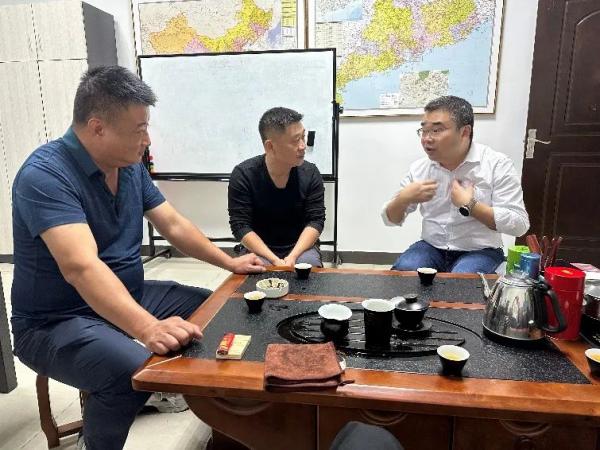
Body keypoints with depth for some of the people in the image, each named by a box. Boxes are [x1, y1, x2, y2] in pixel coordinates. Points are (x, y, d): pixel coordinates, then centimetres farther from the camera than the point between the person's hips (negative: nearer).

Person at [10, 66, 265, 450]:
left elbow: (175, 226, 7)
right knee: (134, 370, -34)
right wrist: (147, 328, -50)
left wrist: (229, 263, 2)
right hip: (57, 321, -7)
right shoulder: (46, 175, -25)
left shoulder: (131, 167, 0)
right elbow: (81, 267, -38)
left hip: (129, 296, 8)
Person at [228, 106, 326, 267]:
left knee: (310, 264, -29)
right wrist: (275, 261, -24)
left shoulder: (310, 173, -6)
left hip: (300, 247, 1)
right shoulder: (243, 175, -12)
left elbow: (316, 221, -8)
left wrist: (292, 257, -23)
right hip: (259, 250, -1)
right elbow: (240, 226, -14)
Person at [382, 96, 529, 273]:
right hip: (431, 247, 3)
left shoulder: (498, 165, -9)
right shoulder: (419, 168, 2)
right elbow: (390, 219, 5)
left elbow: (519, 225, -14)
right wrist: (403, 199, -16)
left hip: (480, 251, -3)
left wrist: (469, 206, -20)